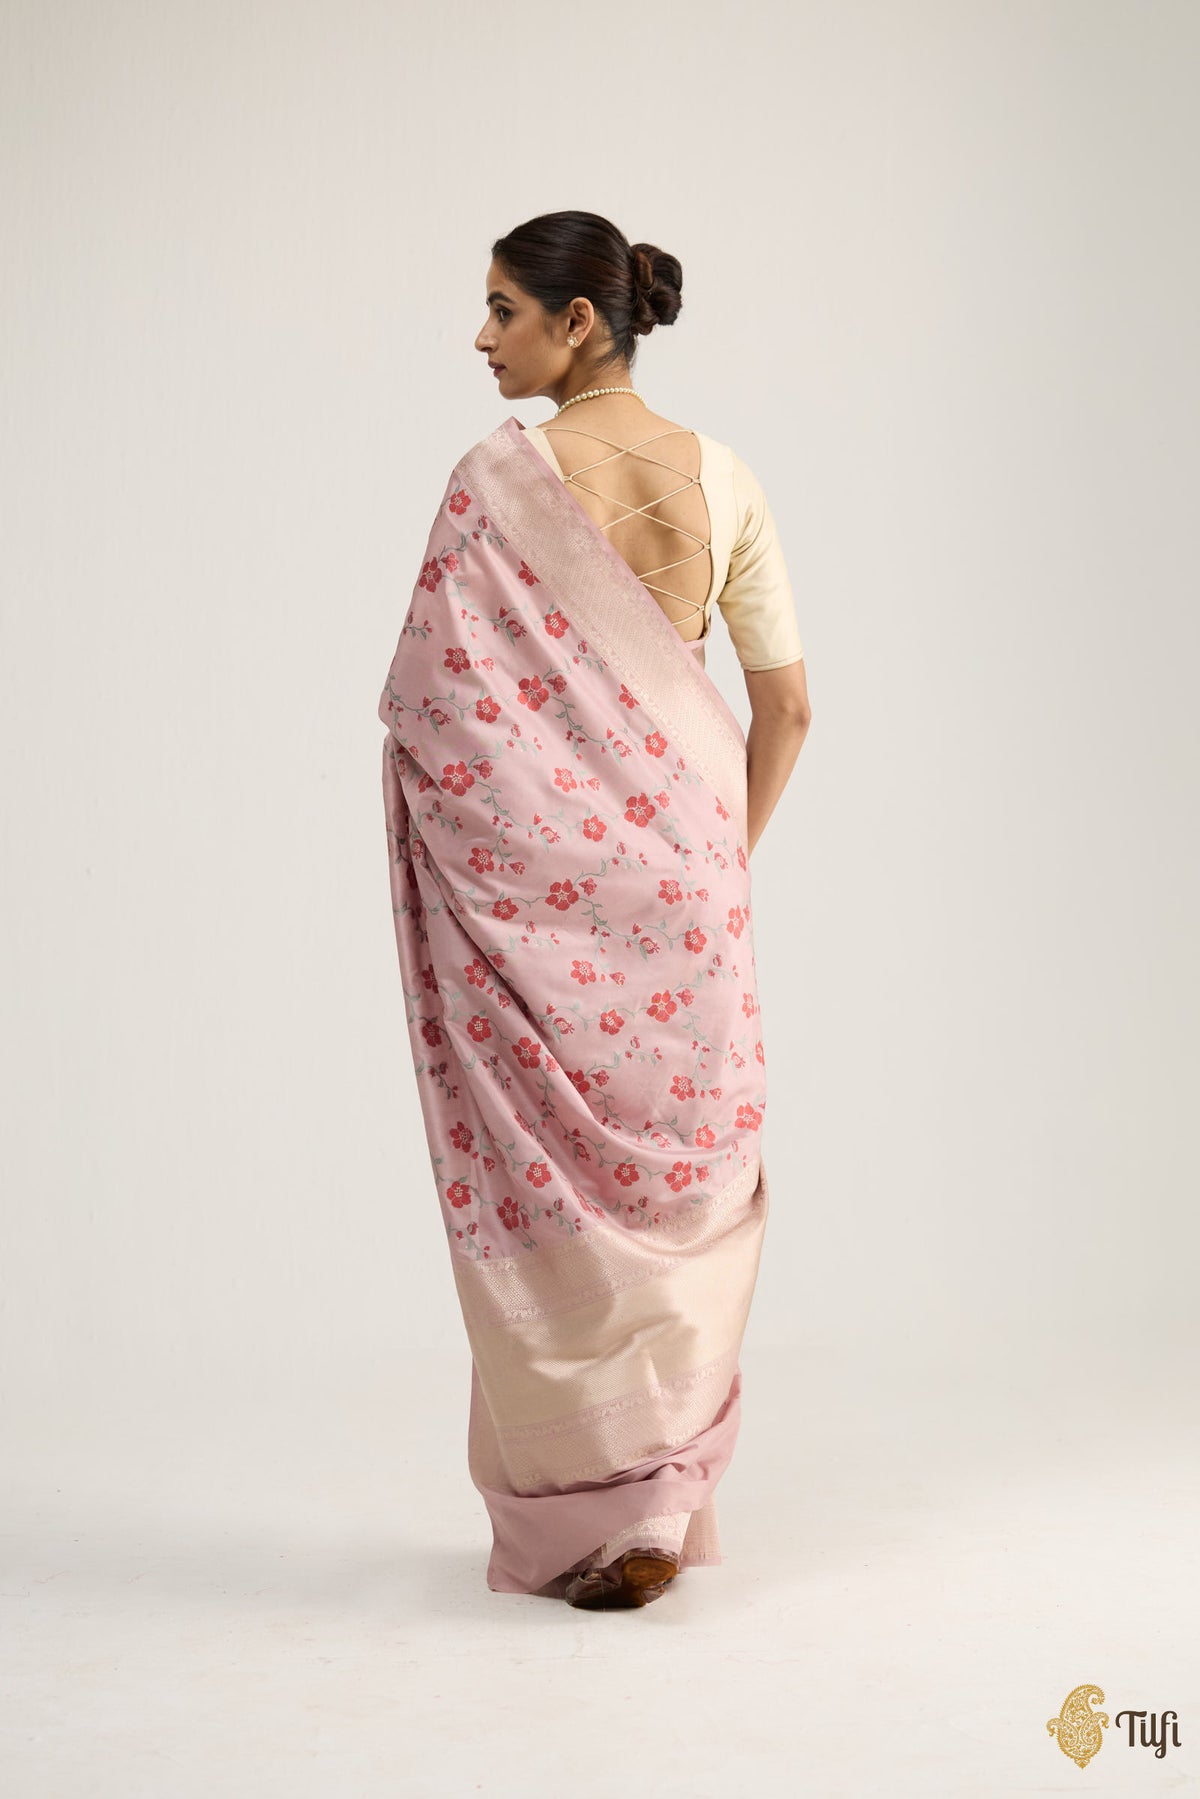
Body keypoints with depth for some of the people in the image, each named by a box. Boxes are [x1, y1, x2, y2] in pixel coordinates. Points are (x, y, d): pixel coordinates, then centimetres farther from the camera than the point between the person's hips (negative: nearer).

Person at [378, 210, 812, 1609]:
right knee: (677, 1171, 14)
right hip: (681, 870, 4)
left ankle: (588, 1514, 12)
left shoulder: (500, 475, -11)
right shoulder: (722, 479, 3)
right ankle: (668, 1502, 22)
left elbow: (431, 700, -12)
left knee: (549, 1179, 6)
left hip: (534, 869, -4)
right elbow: (785, 708, 6)